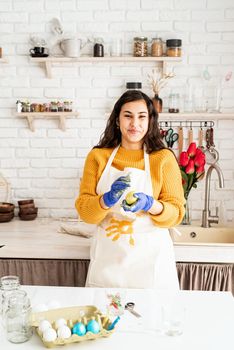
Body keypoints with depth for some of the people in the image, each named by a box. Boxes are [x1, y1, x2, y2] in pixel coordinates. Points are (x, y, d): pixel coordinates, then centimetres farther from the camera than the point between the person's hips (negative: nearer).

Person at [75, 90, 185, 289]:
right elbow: (84, 210, -2)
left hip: (150, 258, -1)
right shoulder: (98, 156, 1)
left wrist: (151, 205, -23)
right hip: (108, 257, 1)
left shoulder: (164, 158, -3)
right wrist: (106, 201, -22)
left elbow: (176, 213, -3)